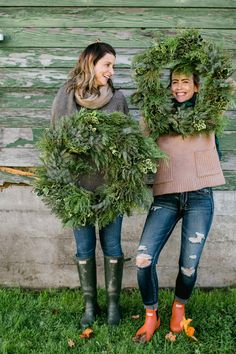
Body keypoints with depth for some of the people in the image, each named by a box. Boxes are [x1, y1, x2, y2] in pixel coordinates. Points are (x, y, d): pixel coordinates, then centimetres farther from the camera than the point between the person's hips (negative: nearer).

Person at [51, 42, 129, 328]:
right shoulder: (65, 97, 0)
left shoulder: (118, 98, 2)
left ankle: (113, 303, 24)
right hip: (78, 185, 0)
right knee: (84, 247, 9)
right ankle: (90, 304, 26)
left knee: (111, 245, 7)